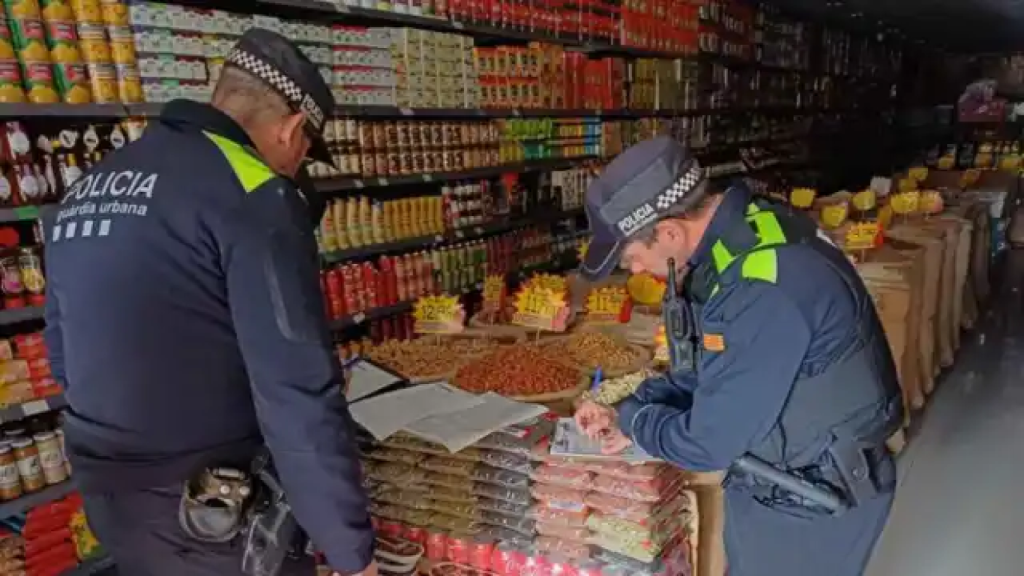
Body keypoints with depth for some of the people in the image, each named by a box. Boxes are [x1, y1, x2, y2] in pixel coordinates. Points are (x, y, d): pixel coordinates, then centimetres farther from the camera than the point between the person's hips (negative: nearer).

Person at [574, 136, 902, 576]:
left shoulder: (764, 292, -35)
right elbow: (711, 368, 8)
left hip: (812, 504, -8)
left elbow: (707, 445, -27)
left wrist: (633, 421, -9)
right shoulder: (737, 237, -4)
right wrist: (631, 411, -2)